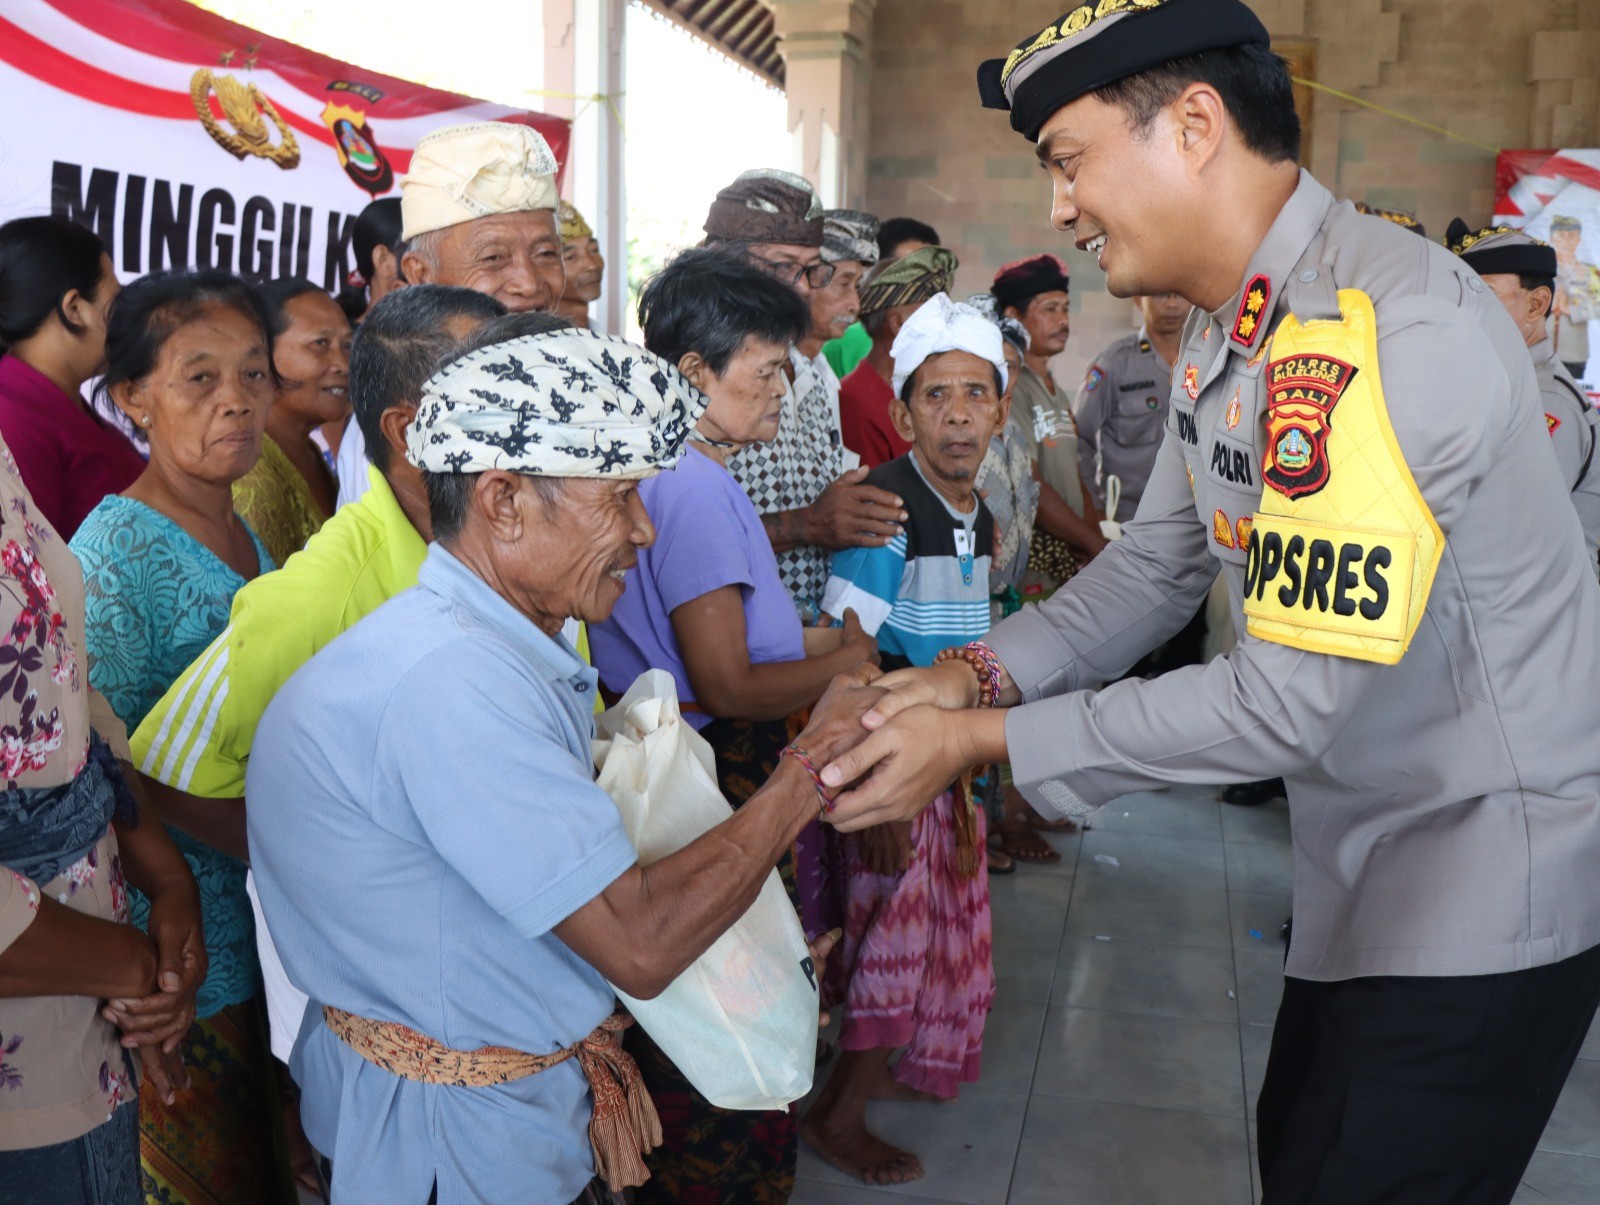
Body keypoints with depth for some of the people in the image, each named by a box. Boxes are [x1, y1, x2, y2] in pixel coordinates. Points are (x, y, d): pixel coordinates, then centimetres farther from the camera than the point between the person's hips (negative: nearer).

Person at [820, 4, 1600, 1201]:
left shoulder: (1380, 330, -28)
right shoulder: (1227, 340, 4)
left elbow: (1290, 698, -29)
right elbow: (1157, 565, 10)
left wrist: (986, 741, -23)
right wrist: (978, 673, -7)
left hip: (1484, 888, -9)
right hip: (1361, 871, 9)